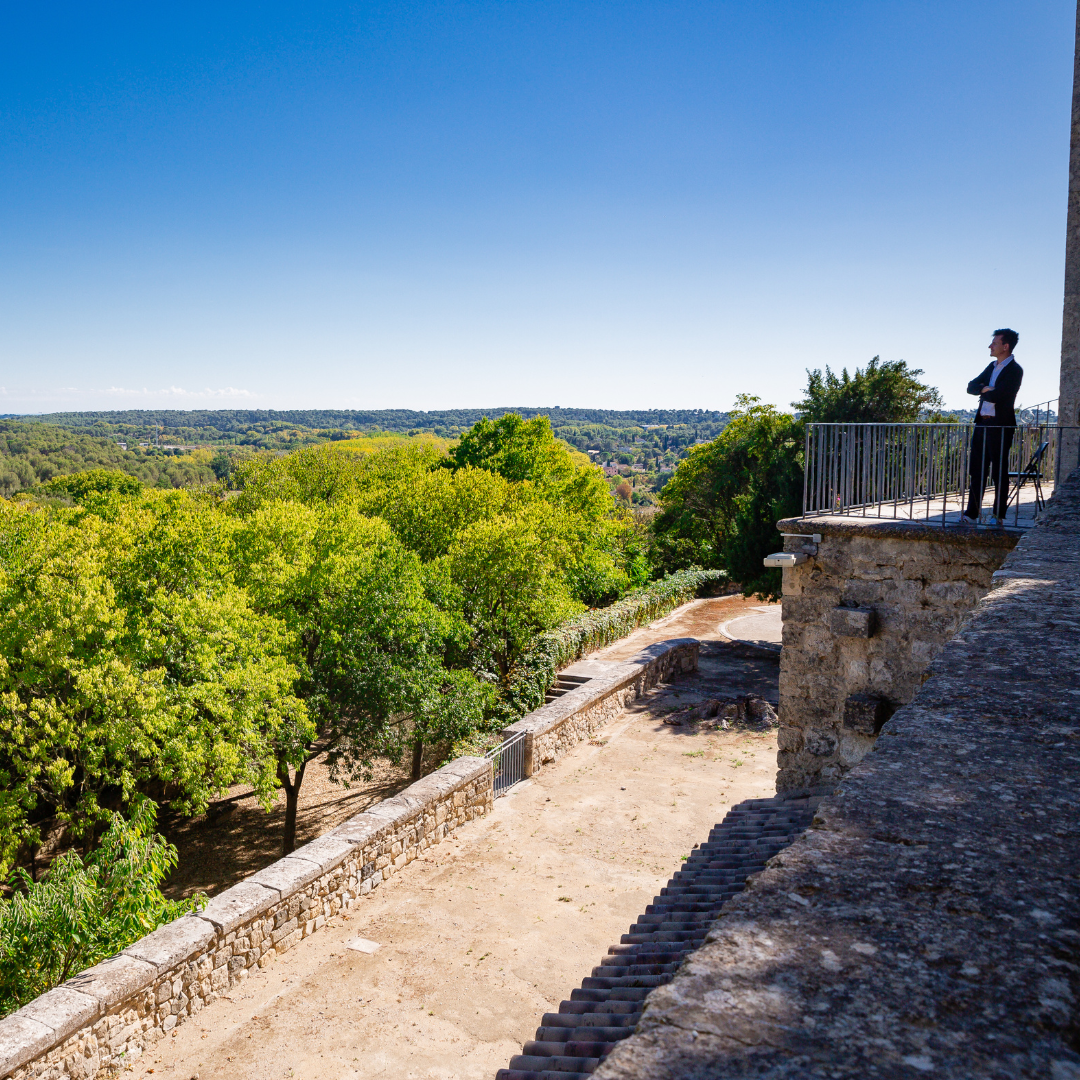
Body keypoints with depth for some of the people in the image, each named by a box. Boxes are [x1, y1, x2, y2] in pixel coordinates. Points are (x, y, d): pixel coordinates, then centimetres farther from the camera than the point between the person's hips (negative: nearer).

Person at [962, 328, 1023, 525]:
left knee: (999, 473, -1)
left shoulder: (1014, 370, -9)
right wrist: (985, 389, -10)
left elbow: (998, 395, -21)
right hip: (983, 424, 8)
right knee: (977, 470, 7)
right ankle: (971, 514, 10)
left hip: (1001, 426, -8)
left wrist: (983, 393, -2)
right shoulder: (992, 366, 17)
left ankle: (999, 516, 7)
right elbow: (971, 386, 10)